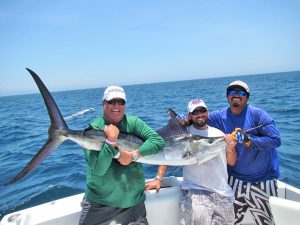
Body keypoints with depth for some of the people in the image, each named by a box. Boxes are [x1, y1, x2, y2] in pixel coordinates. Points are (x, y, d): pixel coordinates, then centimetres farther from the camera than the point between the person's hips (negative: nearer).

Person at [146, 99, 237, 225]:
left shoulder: (218, 133, 10)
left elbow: (232, 162, 12)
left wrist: (230, 149, -8)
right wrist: (158, 178, -12)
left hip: (223, 193, 5)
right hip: (194, 191, -4)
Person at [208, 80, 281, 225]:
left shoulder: (257, 114, -13)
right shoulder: (220, 116, -3)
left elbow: (275, 140, -18)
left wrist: (249, 140, -30)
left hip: (262, 181, -3)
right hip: (234, 179, 3)